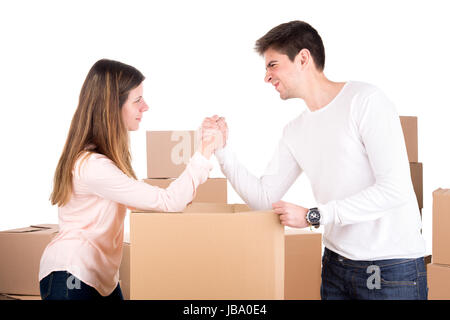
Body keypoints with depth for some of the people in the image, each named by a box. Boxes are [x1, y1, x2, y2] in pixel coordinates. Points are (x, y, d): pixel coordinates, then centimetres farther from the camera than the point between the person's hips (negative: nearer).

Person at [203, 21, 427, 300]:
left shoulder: (366, 100, -12)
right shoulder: (295, 132, 9)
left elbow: (395, 189, -20)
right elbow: (263, 198, 9)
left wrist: (313, 216, -17)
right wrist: (222, 149, -1)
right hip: (336, 264, 6)